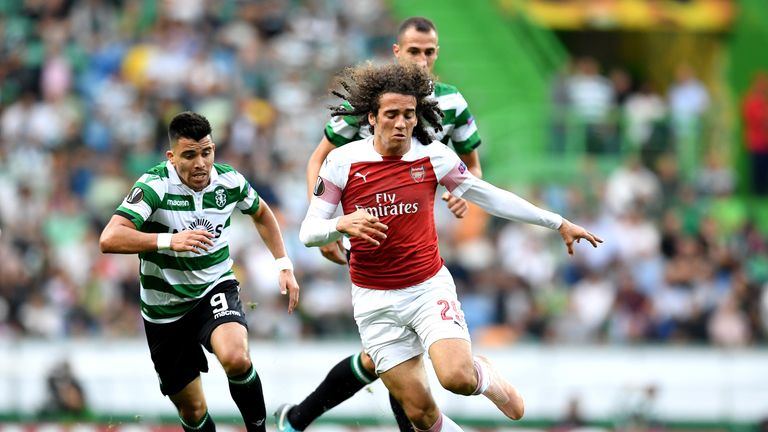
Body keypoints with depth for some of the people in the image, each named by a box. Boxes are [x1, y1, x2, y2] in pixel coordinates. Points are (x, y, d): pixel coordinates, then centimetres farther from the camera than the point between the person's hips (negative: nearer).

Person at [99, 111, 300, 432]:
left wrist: (284, 265, 10)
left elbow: (261, 213, 17)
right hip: (165, 307, -1)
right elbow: (109, 239, -34)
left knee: (235, 358, -32)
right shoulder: (155, 186, -21)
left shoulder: (229, 181, -8)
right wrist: (168, 240, -44)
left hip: (217, 288, 1)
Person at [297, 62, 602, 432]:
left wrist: (558, 223, 6)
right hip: (375, 301, 0)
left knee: (458, 379, -23)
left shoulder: (433, 156, -5)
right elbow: (308, 232, -7)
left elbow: (491, 197, 5)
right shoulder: (342, 162, -9)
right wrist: (342, 224, -30)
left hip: (430, 287, 0)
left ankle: (486, 376, 14)